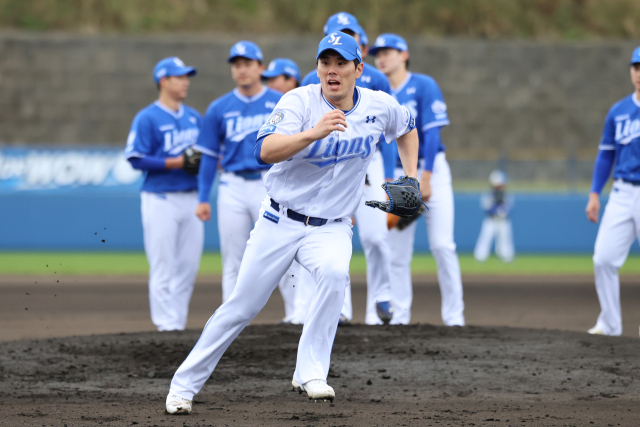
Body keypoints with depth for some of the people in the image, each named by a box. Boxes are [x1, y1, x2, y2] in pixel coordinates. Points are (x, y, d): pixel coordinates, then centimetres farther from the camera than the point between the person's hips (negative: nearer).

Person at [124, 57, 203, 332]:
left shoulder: (194, 118, 15)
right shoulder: (147, 118, -6)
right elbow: (136, 158, -10)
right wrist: (175, 163, -17)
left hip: (190, 198, 7)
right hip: (160, 199, -6)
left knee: (189, 265, 7)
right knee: (163, 267, -6)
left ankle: (179, 320, 15)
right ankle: (167, 323, -4)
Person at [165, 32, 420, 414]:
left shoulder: (380, 107, -3)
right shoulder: (299, 102, -14)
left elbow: (407, 129, 22)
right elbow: (266, 151, -31)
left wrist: (411, 178, 9)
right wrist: (315, 133, -45)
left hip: (332, 228, 2)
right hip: (281, 221, -1)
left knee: (334, 273, -32)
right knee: (242, 306, -1)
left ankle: (311, 373, -27)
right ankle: (185, 384, 15)